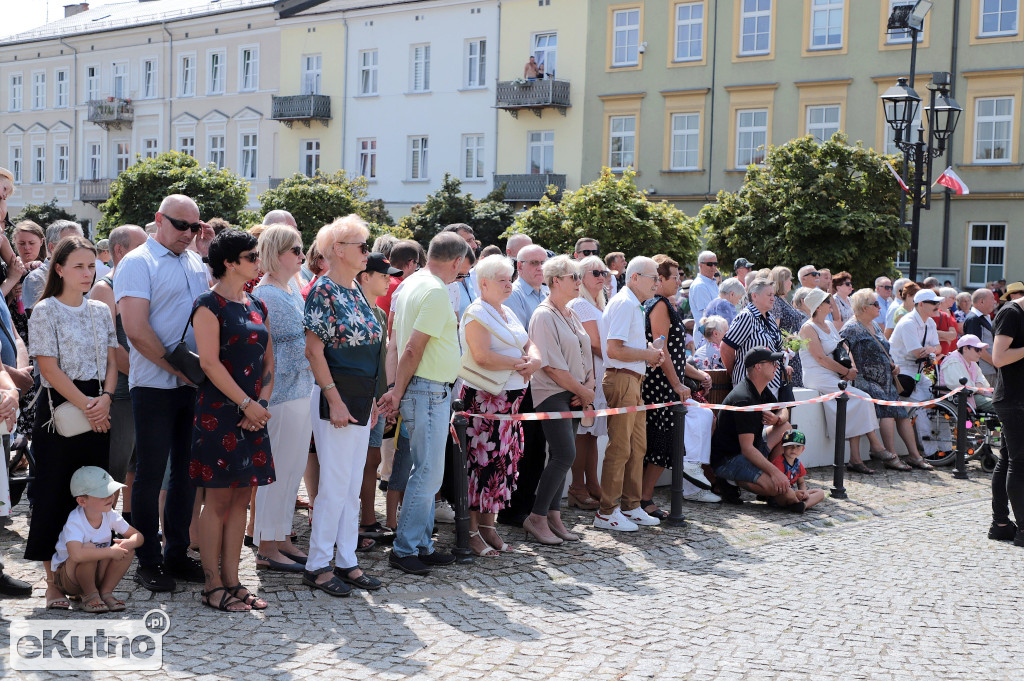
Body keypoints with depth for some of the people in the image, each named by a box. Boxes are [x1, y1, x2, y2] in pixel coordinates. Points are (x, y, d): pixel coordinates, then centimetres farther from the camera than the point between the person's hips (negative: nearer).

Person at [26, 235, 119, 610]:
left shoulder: (101, 311, 12)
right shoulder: (45, 311, -4)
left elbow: (111, 362, 10)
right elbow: (49, 369, -10)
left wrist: (105, 398, -8)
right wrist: (85, 404, -14)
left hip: (98, 411, 5)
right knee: (56, 494, -1)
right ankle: (54, 581, 8)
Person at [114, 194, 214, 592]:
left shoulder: (196, 261, 13)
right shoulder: (137, 263, -6)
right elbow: (137, 331, -14)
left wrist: (207, 253, 3)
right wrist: (180, 369, -13)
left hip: (195, 383, 6)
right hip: (155, 385, -6)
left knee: (188, 471, 11)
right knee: (150, 473, 2)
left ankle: (177, 553, 22)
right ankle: (148, 562, 13)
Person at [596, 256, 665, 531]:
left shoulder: (634, 305, 20)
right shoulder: (624, 304, -14)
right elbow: (614, 349, -22)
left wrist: (649, 351, 10)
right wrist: (648, 354, -11)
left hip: (633, 381, 11)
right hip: (621, 381, -11)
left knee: (637, 446, 14)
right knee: (619, 448, -7)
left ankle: (631, 506, 23)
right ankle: (607, 512, -1)